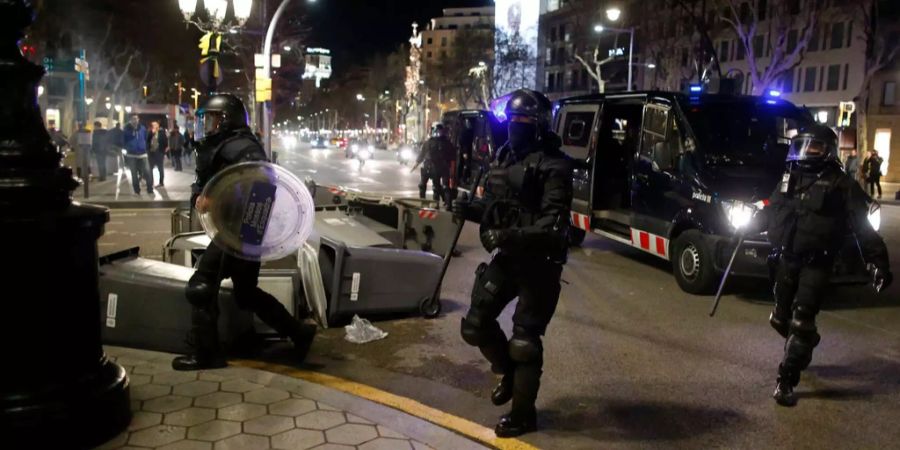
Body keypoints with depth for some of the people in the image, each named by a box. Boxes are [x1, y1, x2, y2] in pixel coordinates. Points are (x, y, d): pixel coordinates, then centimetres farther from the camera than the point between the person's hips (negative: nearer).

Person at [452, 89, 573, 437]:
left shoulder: (553, 166, -16)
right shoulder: (503, 157, 9)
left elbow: (552, 226, -25)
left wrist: (512, 235, -38)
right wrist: (469, 209, -3)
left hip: (538, 263, -7)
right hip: (506, 257, 7)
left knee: (525, 341, 2)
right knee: (476, 325, 7)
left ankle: (523, 413, 21)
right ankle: (508, 371, 35)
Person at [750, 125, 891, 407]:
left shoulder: (841, 184, -5)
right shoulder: (790, 178, 12)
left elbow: (862, 227, -6)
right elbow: (769, 212, 25)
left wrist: (878, 262, -10)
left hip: (816, 264, -6)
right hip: (786, 260, 6)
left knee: (801, 322, -10)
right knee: (781, 319, 14)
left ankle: (786, 381, -4)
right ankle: (803, 347, 44)